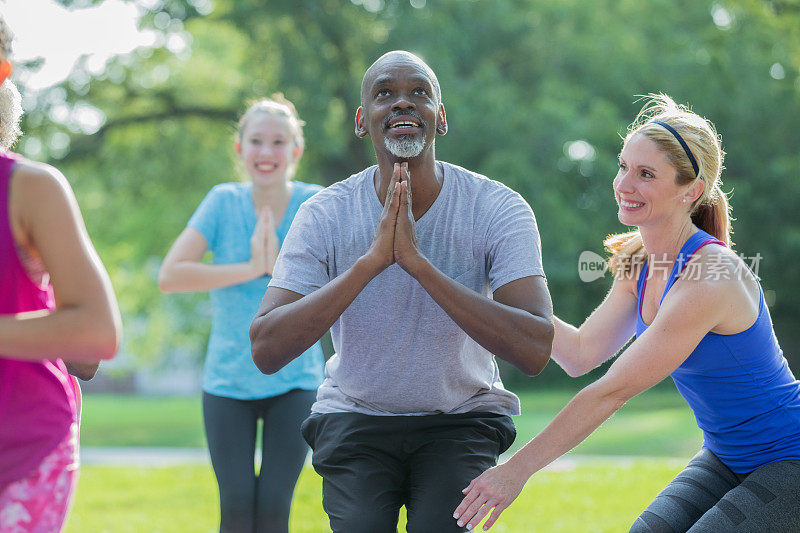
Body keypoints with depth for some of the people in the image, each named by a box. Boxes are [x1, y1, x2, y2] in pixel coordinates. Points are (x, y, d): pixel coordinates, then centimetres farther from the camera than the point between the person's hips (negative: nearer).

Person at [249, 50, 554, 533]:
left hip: (463, 418, -1)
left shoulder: (499, 209, -14)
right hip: (354, 417, 1)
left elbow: (535, 351, -27)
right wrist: (370, 261, -32)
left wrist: (417, 260, -32)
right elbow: (266, 351, -22)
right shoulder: (325, 215, -11)